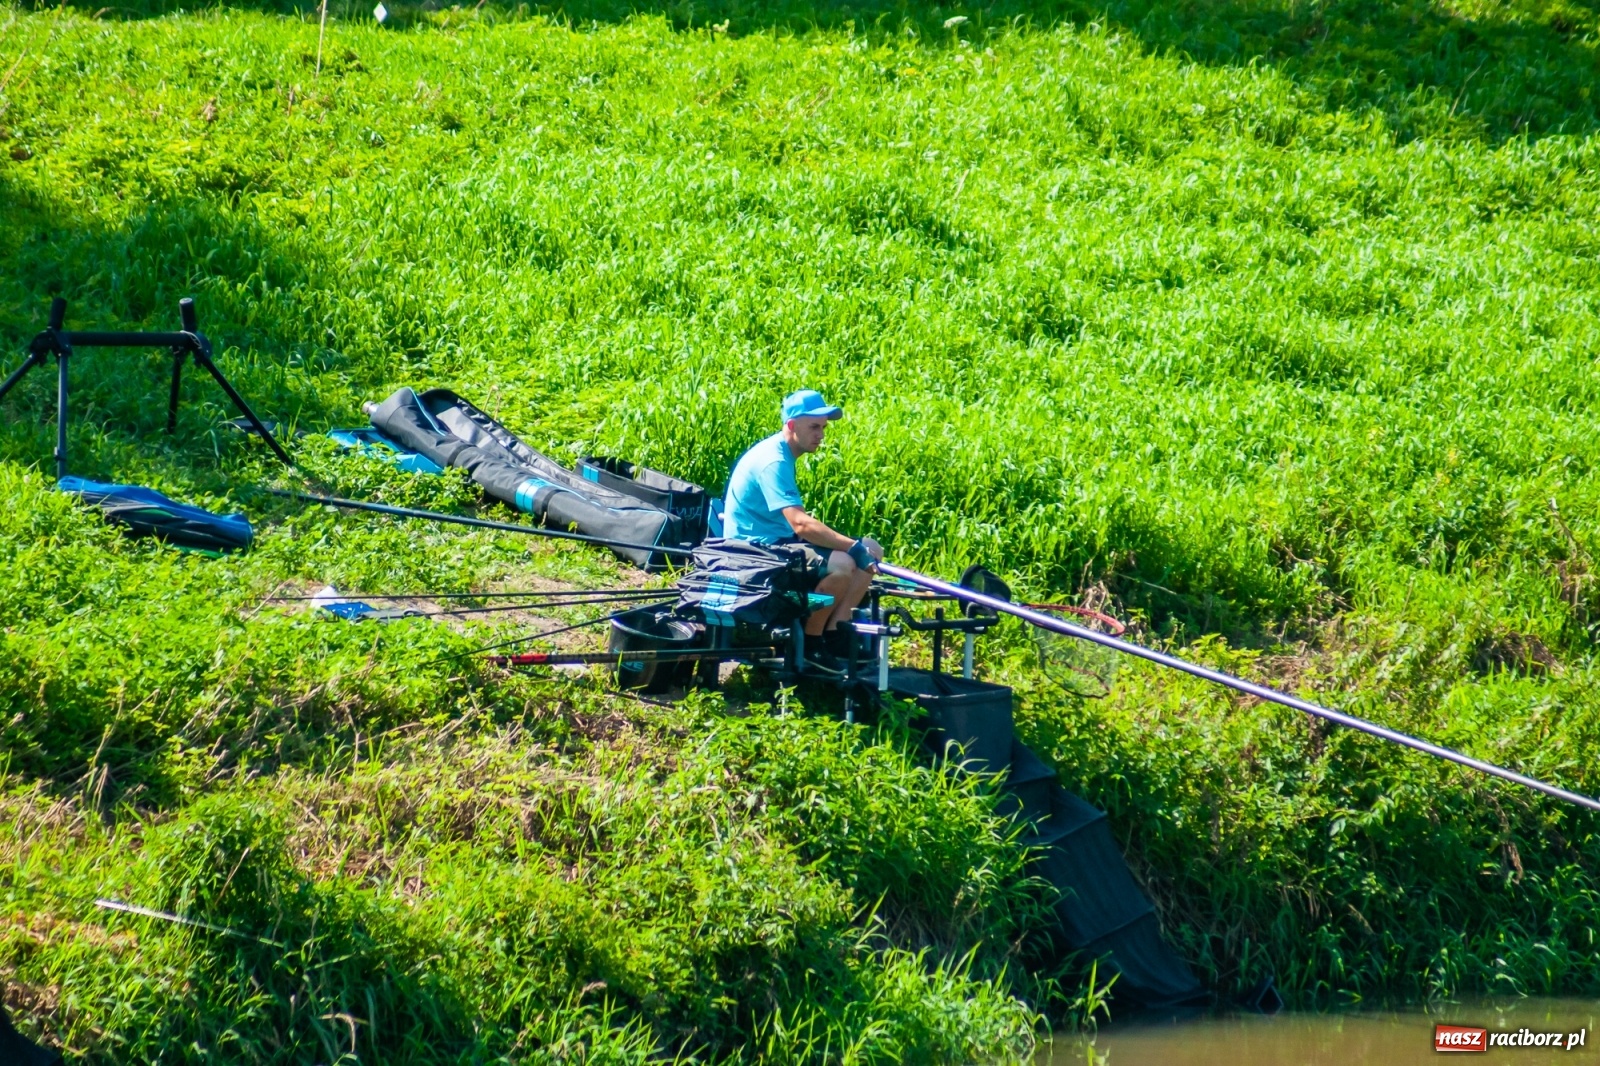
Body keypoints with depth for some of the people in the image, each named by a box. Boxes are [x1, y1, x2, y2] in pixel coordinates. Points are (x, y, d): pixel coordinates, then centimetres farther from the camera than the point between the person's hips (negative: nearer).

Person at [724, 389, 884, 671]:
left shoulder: (782, 455, 13)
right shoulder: (773, 461, -20)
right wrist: (856, 547, -28)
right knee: (839, 563, -31)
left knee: (871, 555, 2)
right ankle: (808, 645, -14)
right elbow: (801, 524, -31)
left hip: (778, 543, 10)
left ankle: (833, 636, 0)